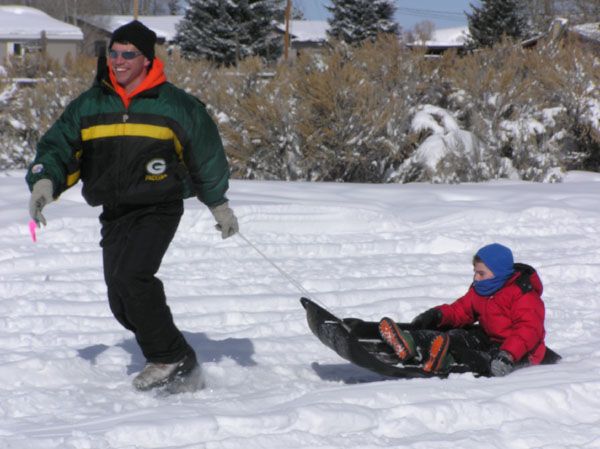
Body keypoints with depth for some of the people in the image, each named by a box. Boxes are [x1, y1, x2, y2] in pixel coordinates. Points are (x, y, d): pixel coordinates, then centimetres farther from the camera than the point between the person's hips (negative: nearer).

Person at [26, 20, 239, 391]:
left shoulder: (175, 105, -1)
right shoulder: (89, 106, 8)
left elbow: (207, 154, 9)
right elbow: (59, 146, 6)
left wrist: (219, 205, 13)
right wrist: (45, 181, -14)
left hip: (159, 210, -5)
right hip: (114, 214, 5)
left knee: (131, 276, -25)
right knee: (121, 302, 1)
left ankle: (171, 357, -15)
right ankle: (171, 359, 17)